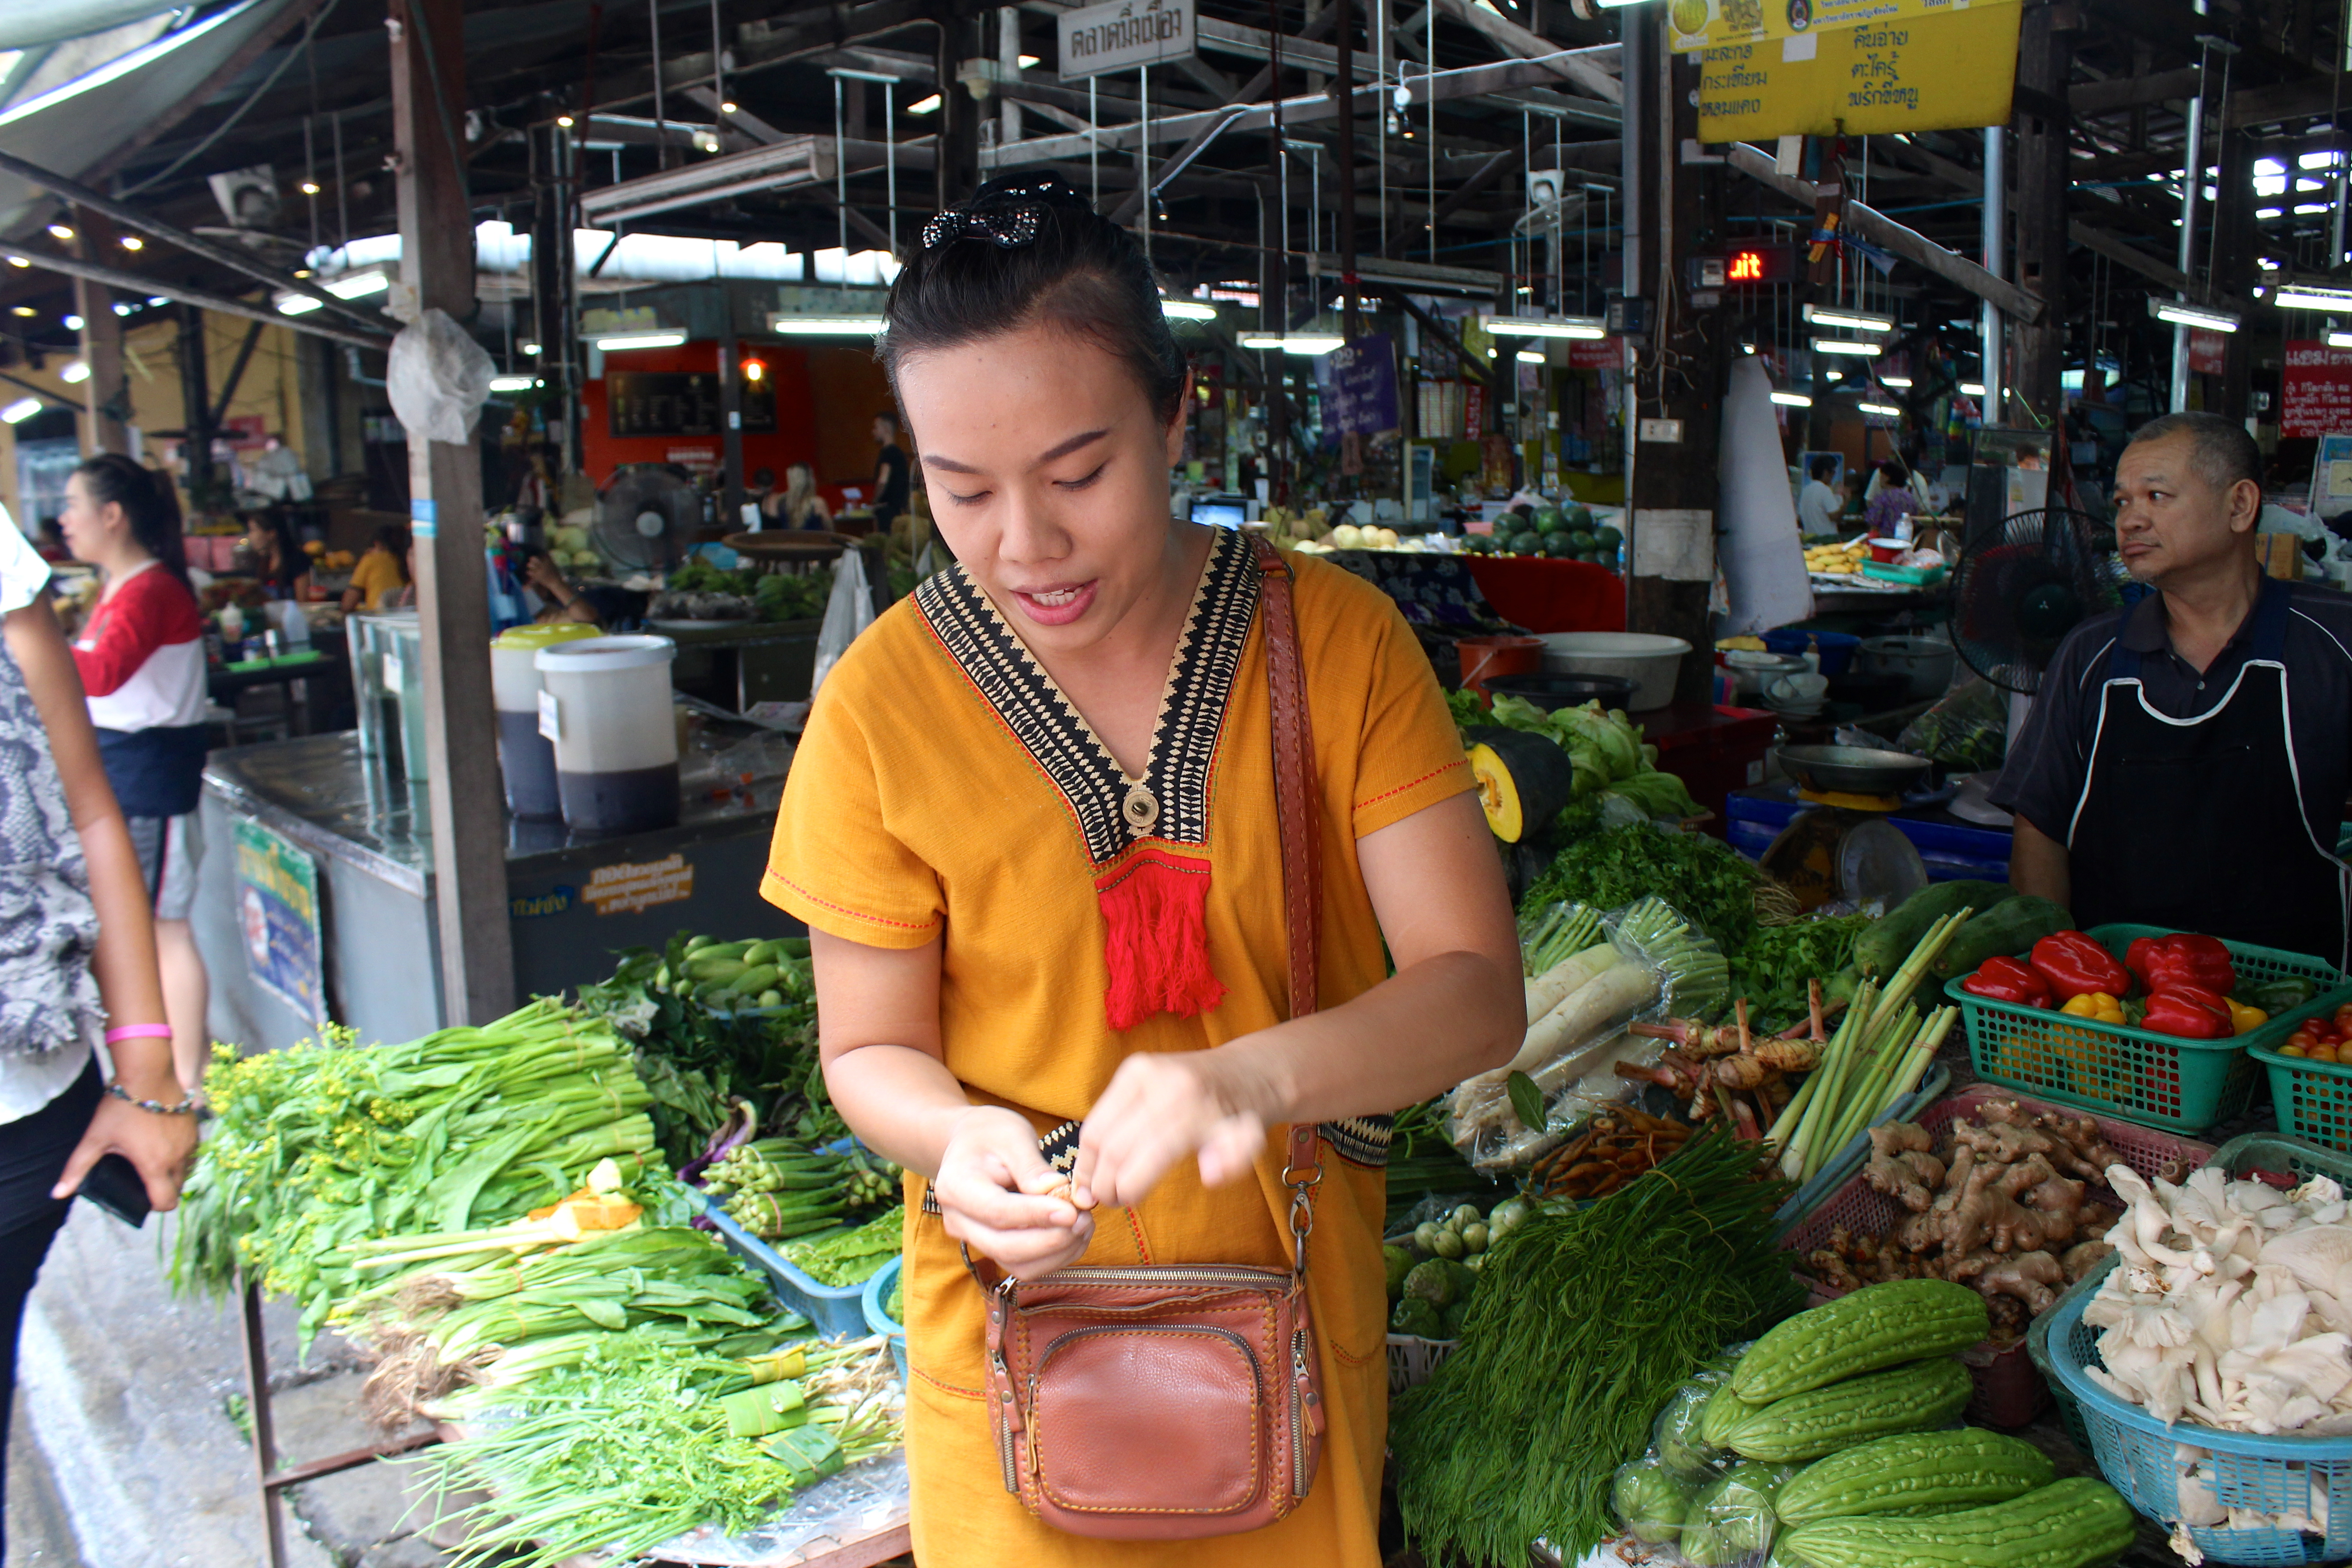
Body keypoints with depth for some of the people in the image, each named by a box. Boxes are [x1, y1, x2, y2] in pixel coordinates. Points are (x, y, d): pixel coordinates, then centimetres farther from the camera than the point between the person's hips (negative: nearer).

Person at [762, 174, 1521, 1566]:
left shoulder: (1340, 639, -11)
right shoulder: (885, 698, -12)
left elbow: (1478, 991, -14)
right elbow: (872, 1048, -4)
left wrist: (1252, 1075, -32)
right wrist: (956, 1138, -27)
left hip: (1295, 1305, 2)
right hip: (1020, 1326, -1)